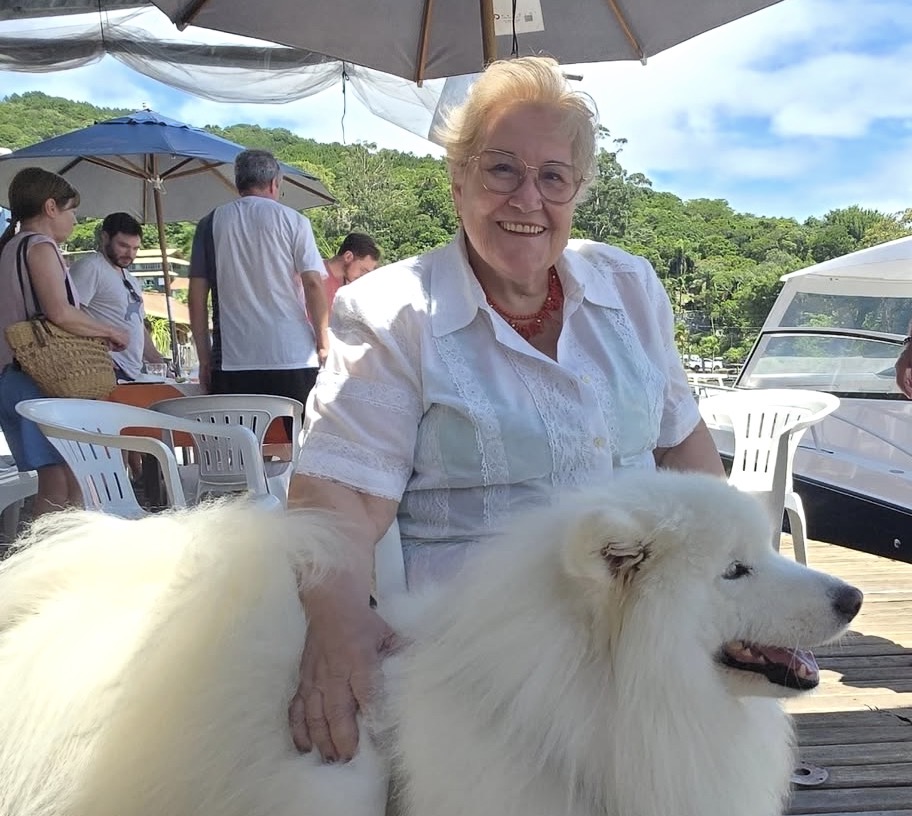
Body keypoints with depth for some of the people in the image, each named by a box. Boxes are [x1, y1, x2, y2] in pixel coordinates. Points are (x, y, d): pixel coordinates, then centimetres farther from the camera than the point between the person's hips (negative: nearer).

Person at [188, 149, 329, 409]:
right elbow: (313, 285, -3)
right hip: (294, 358, -2)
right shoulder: (293, 220, 4)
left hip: (231, 361, 2)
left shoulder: (211, 223, 10)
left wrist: (204, 358, 11)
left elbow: (197, 294, 7)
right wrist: (323, 345, 4)